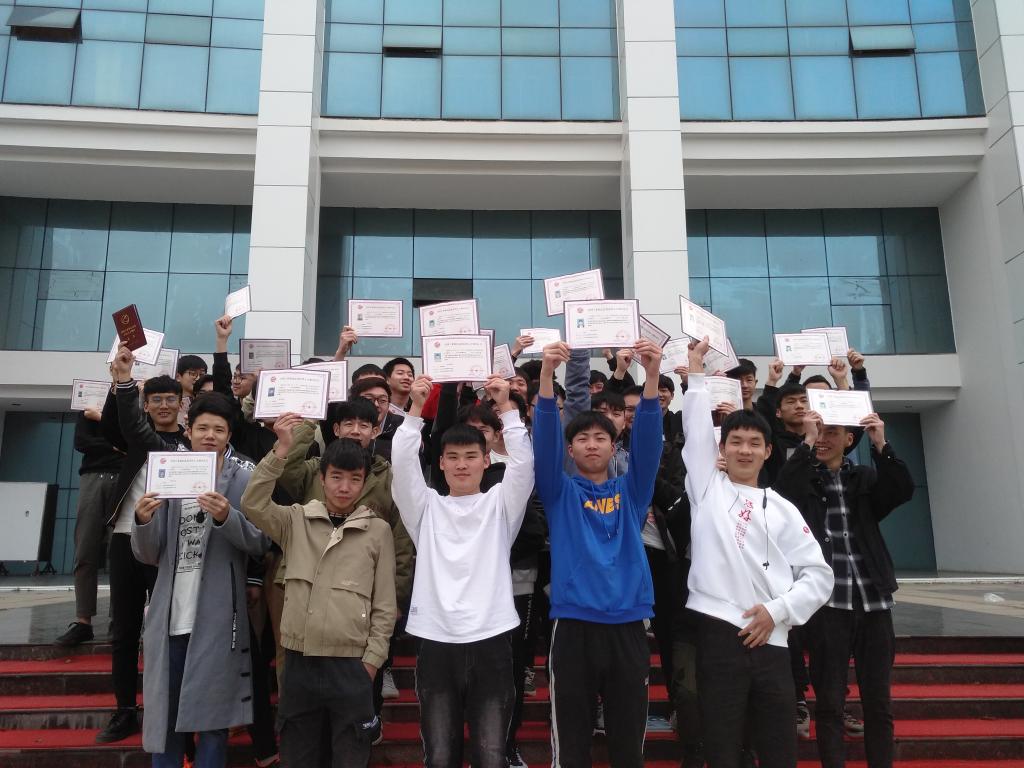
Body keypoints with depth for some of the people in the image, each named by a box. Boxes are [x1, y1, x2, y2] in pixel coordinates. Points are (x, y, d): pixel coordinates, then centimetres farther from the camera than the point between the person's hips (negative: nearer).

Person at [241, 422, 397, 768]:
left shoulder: (378, 530, -1)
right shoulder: (296, 520, 4)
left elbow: (385, 604, 1)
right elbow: (252, 505, -13)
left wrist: (372, 660, -3)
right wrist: (281, 450, -17)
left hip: (350, 665, -1)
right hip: (299, 662, 2)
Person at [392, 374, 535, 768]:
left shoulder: (499, 504, 8)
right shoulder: (427, 507, 9)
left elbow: (523, 462, -7)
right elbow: (403, 463, -4)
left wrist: (506, 406, -12)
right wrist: (416, 408, -10)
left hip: (490, 641, -1)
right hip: (435, 642, 1)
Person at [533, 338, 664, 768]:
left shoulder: (630, 491, 10)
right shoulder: (560, 492, 6)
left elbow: (648, 440, -5)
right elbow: (544, 439, -9)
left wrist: (652, 375, -19)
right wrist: (547, 373, -23)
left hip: (628, 626, 2)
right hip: (573, 626, -1)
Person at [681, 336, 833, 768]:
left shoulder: (782, 509, 12)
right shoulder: (708, 487, 9)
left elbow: (819, 574, 8)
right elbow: (695, 428, 3)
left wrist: (777, 610, -5)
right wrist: (695, 369, 7)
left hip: (770, 639, 2)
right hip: (717, 631, -2)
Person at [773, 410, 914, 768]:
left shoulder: (865, 477, 13)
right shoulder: (804, 478, 4)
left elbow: (903, 490, -4)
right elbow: (783, 490, -18)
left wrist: (881, 445, -14)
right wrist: (806, 441, -18)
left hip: (873, 600, 3)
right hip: (827, 601, -3)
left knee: (879, 701, 10)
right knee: (829, 702, 2)